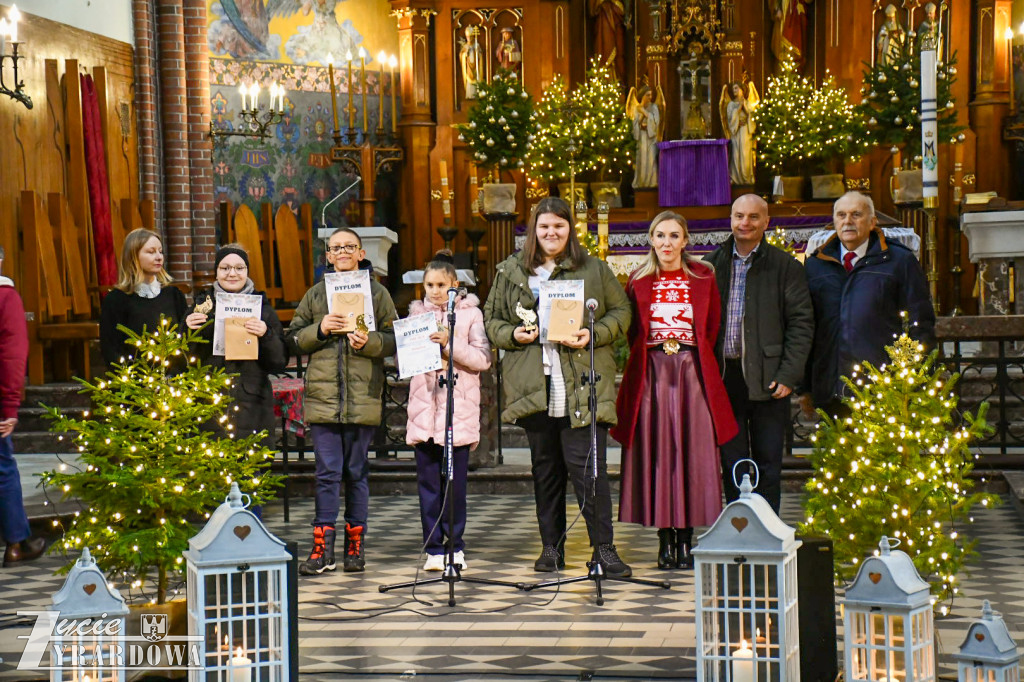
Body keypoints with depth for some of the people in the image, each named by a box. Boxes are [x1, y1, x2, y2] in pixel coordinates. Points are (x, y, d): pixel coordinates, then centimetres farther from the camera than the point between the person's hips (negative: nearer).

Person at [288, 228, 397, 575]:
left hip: (363, 396, -1)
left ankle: (355, 546, 15)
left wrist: (369, 341, -14)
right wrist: (319, 330, -8)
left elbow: (393, 338, 5)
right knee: (327, 472, -3)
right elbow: (293, 339, 10)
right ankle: (323, 548, 0)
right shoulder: (315, 294, 12)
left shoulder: (377, 292, 7)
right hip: (323, 394, 1)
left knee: (357, 472, 6)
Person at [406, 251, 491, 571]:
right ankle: (434, 548, 7)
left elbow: (483, 359, -5)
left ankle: (456, 546, 11)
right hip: (423, 406, 3)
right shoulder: (417, 312, 13)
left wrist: (450, 343, -16)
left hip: (459, 408, -2)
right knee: (428, 481, 1)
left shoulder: (470, 313, 4)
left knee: (455, 482, -1)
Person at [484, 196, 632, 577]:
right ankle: (552, 548, 19)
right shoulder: (510, 272, 12)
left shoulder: (594, 269, 7)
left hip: (582, 386, -3)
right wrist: (513, 334, -5)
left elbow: (621, 311, 9)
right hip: (534, 386, 3)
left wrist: (594, 334, -8)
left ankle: (604, 549, -4)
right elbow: (491, 320, 16)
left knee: (587, 465, -9)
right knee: (545, 468, 10)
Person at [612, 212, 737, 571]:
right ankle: (665, 538, 5)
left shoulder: (703, 277, 5)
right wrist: (647, 357, 0)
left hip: (692, 374, 0)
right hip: (651, 375, 0)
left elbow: (712, 328, 8)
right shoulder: (638, 282, 6)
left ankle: (686, 537, 5)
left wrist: (694, 359, 3)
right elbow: (632, 332, 11)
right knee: (655, 452, -1)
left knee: (691, 451, -2)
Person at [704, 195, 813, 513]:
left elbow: (801, 324, -1)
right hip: (724, 377, 2)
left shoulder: (786, 266, 2)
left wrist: (789, 375, -10)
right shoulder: (712, 264, 9)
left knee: (768, 463, 4)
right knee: (732, 461, 8)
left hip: (767, 379, -2)